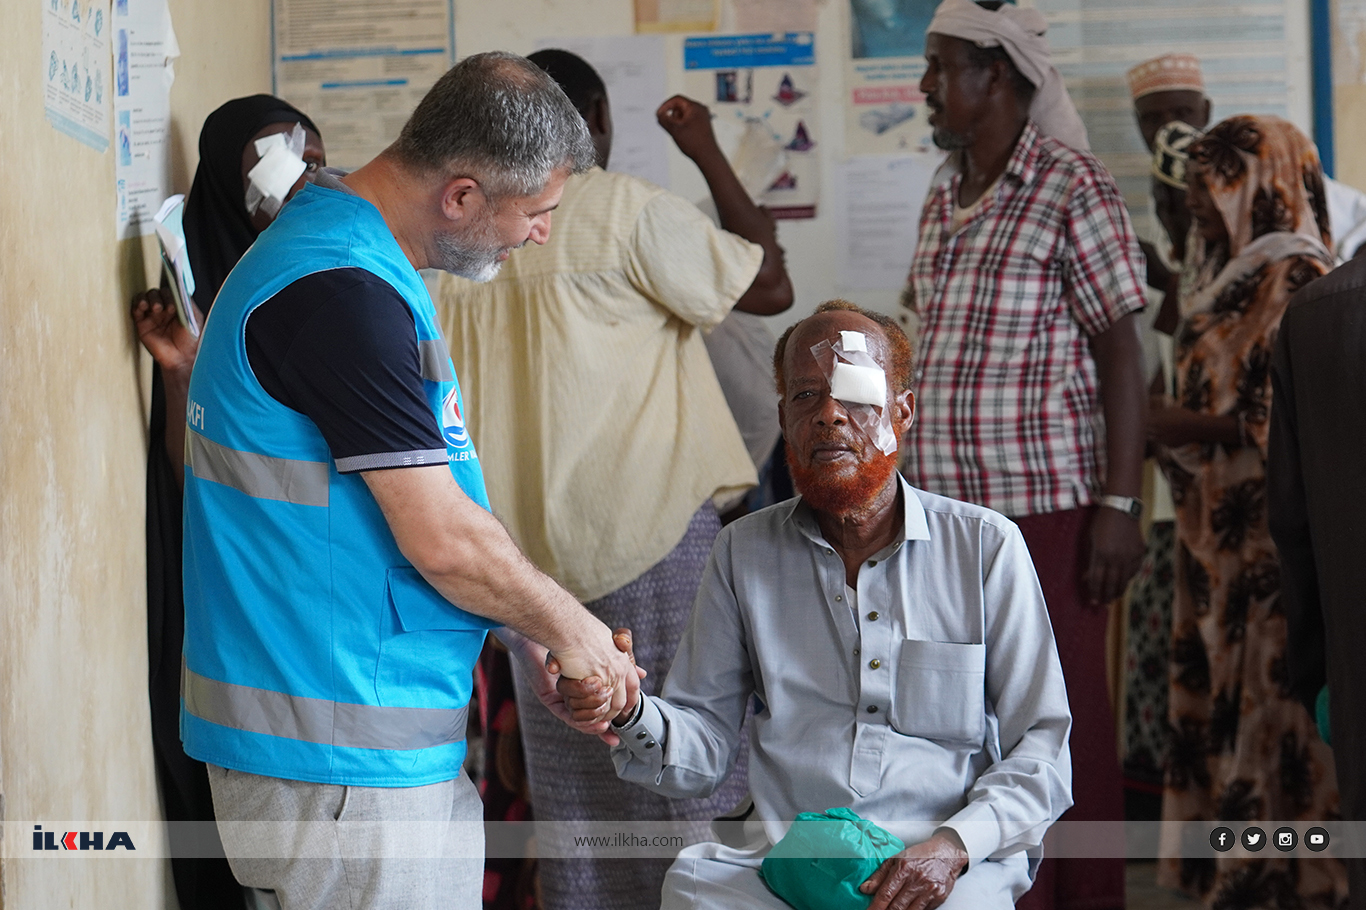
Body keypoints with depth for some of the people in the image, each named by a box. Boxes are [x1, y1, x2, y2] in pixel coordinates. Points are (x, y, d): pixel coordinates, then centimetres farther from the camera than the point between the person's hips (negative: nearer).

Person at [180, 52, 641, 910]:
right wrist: (569, 629, -3)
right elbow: (443, 540, -20)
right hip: (342, 759, -10)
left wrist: (534, 642, 12)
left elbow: (427, 497, 18)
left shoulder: (349, 258, 12)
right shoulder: (339, 292, -21)